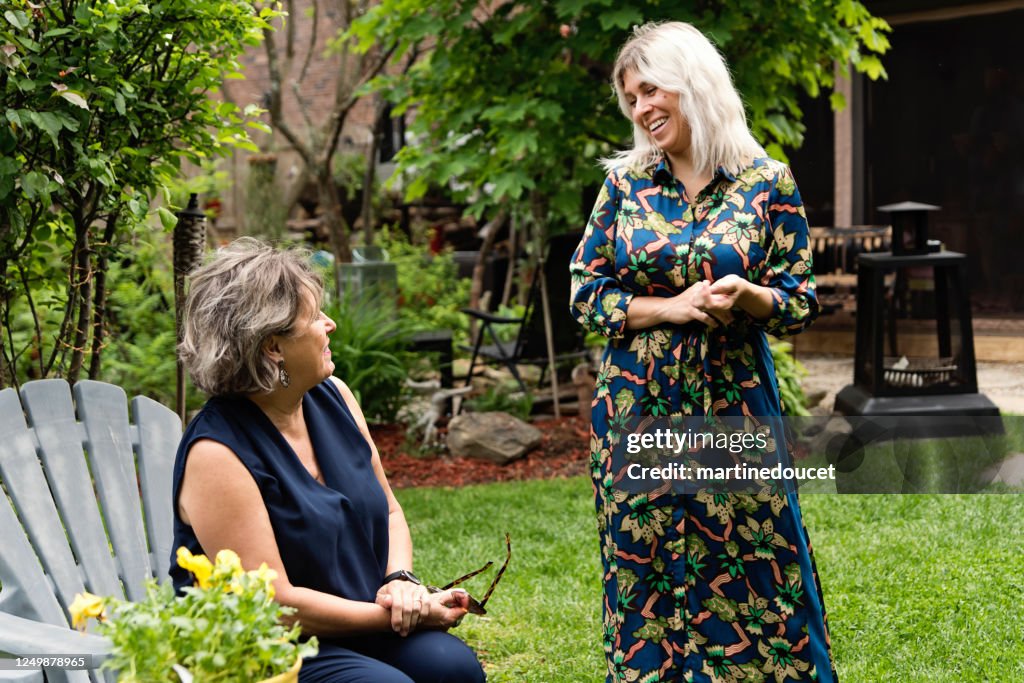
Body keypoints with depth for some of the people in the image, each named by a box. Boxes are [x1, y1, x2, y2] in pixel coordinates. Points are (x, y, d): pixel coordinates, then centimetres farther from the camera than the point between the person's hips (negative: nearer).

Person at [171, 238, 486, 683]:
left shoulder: (332, 397, 5)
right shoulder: (216, 454, -18)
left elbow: (388, 509, 15)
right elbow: (273, 604, -20)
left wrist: (401, 579, -6)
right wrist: (392, 614, -18)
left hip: (357, 631, 6)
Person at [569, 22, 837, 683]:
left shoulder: (767, 182, -1)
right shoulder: (625, 183, 5)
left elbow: (800, 301, 1)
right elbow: (585, 293, 3)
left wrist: (748, 296, -20)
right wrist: (673, 307, -11)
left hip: (733, 403, -2)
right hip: (637, 405, 2)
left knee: (750, 574, -1)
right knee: (645, 569, 6)